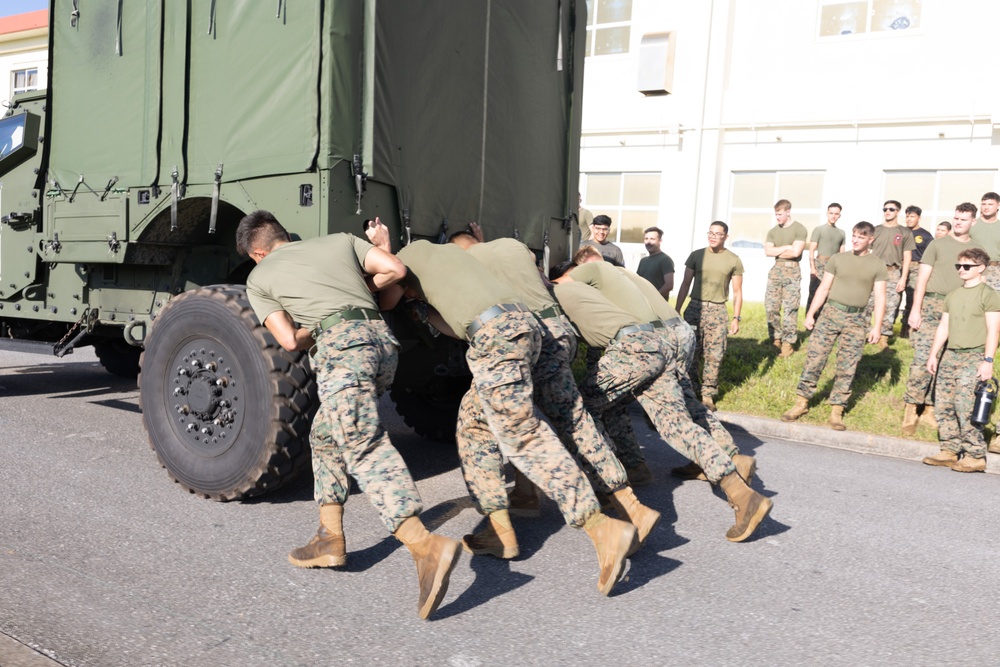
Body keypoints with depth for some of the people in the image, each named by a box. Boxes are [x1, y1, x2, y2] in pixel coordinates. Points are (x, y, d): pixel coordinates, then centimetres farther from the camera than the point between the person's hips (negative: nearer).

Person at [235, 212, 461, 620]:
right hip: (384, 341, 6)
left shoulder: (259, 278, 19)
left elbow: (290, 340, 7)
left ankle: (425, 546, -33)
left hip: (342, 345, -6)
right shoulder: (339, 241, 28)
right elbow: (396, 269, 17)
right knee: (326, 434, 22)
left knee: (364, 445, -16)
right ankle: (330, 539, 21)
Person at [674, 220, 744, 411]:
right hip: (695, 308, 1)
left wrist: (736, 317, -1)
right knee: (690, 352, 1)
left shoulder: (734, 260, 4)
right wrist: (677, 310, 3)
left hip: (717, 311, -1)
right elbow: (685, 285, 7)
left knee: (714, 354, -4)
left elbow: (737, 292, 6)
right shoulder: (696, 256, 5)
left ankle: (708, 394, 4)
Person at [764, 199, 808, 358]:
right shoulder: (773, 231, 13)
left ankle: (788, 343, 0)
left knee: (790, 309, -5)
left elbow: (795, 252, -13)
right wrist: (787, 247, -7)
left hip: (792, 271, -5)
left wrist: (776, 252, -1)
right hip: (776, 270, 5)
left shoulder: (799, 229, -2)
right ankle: (776, 339, 13)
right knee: (770, 307, 0)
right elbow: (767, 251, 1)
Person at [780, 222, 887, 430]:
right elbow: (823, 288, 9)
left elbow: (880, 297, 3)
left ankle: (836, 410, 10)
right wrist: (810, 314, 3)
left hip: (856, 319, -1)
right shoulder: (838, 259, 8)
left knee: (847, 367, 2)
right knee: (814, 359, -3)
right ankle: (802, 402, 5)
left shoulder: (877, 266, 5)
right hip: (831, 313, 1)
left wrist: (877, 326, -5)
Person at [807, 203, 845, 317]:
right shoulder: (819, 229, 1)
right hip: (820, 266, -5)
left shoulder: (841, 233, 14)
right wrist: (812, 268, -13)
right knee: (815, 295, -7)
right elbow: (811, 250, -4)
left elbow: (841, 253, 16)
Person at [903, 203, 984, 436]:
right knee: (923, 357, -13)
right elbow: (922, 278, 0)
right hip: (932, 305, -3)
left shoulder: (977, 250, 12)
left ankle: (929, 408, 11)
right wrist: (915, 310, -8)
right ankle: (911, 407, -7)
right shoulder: (938, 244, 5)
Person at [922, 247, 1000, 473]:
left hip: (974, 357, -7)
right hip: (950, 355, 7)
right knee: (943, 405, 4)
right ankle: (950, 451, 11)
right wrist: (933, 354, 16)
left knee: (965, 406, -13)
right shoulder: (953, 296, 17)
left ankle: (975, 456, -5)